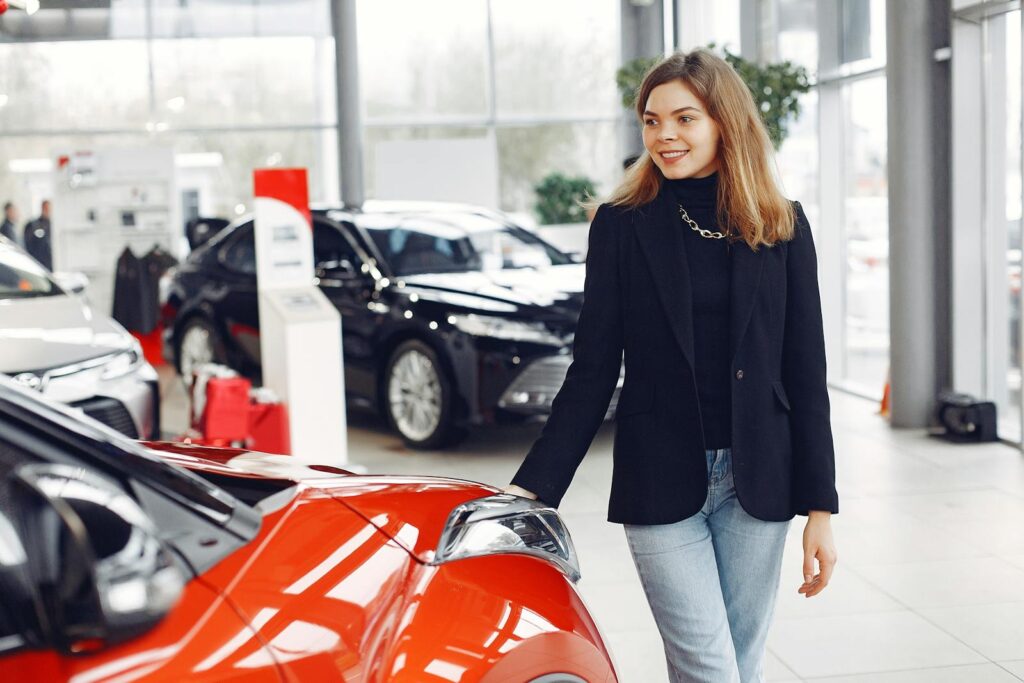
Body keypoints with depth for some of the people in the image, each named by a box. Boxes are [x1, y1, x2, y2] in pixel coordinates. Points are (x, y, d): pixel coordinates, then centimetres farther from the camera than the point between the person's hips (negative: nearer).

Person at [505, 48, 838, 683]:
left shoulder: (783, 225, 3)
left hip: (756, 480, 2)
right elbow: (593, 371, 0)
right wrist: (532, 488, -7)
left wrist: (821, 508, 0)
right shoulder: (622, 225, 0)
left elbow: (806, 373, 3)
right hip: (660, 482, -2)